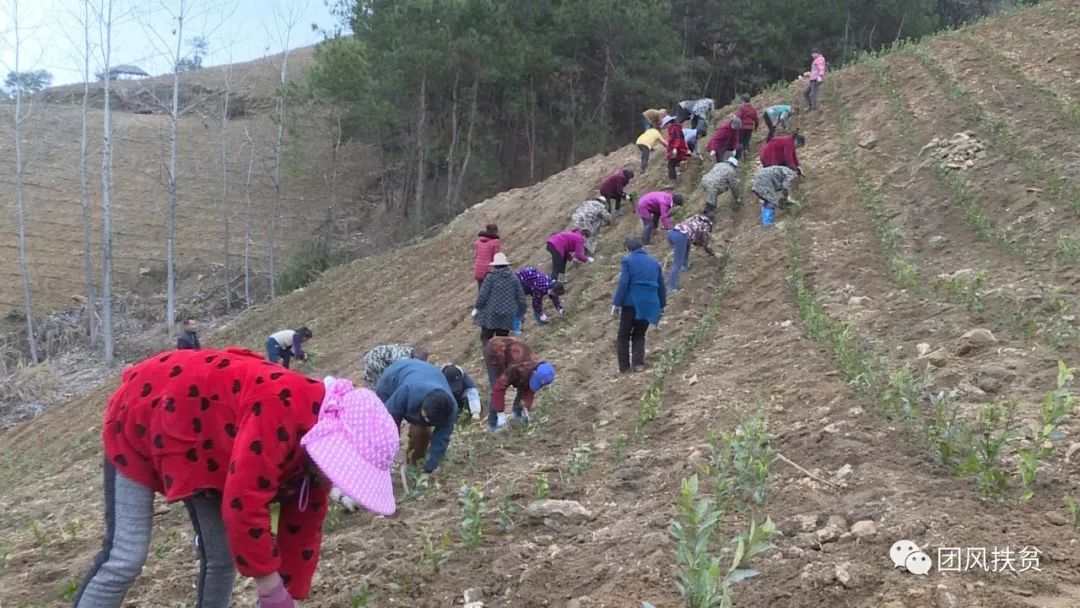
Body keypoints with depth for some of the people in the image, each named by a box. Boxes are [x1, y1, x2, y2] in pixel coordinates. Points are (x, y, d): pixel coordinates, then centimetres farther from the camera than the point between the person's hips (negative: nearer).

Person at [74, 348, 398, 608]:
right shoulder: (281, 412, -40)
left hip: (200, 444, 8)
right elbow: (244, 507, -41)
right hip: (141, 419, -8)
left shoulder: (316, 439, -11)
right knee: (125, 558, -11)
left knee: (222, 556, 3)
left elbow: (303, 530, -1)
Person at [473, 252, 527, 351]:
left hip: (490, 314, -3)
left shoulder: (491, 277, -8)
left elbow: (483, 295, -9)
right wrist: (522, 311, 19)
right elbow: (520, 296, 7)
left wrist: (477, 308, 5)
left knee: (486, 337, 6)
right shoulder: (514, 277, 3)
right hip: (507, 315, 3)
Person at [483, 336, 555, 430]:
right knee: (497, 387, -17)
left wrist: (526, 409, -2)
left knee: (523, 385, -1)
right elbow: (498, 388, -39)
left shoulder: (538, 367, -18)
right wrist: (501, 414, -33)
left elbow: (530, 389, -1)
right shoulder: (518, 368, -42)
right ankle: (493, 423, -8)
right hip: (494, 351, -7)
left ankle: (518, 413, 13)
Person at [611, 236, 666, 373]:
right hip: (649, 304, 5)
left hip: (632, 303, -5)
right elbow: (661, 286, 15)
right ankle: (638, 363, 0)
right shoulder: (654, 262, 14)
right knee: (639, 335, 16)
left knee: (623, 335, 8)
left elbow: (623, 283, -11)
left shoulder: (628, 260, -3)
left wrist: (616, 303, -8)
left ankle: (624, 366, 5)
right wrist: (662, 305, 23)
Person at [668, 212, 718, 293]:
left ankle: (685, 266, 44)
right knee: (678, 264, -3)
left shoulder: (695, 218, 33)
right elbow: (705, 244, 23)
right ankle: (671, 288, -8)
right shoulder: (706, 225, 17)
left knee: (687, 244, 37)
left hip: (671, 233, 7)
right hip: (680, 237, -7)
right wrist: (713, 253, 38)